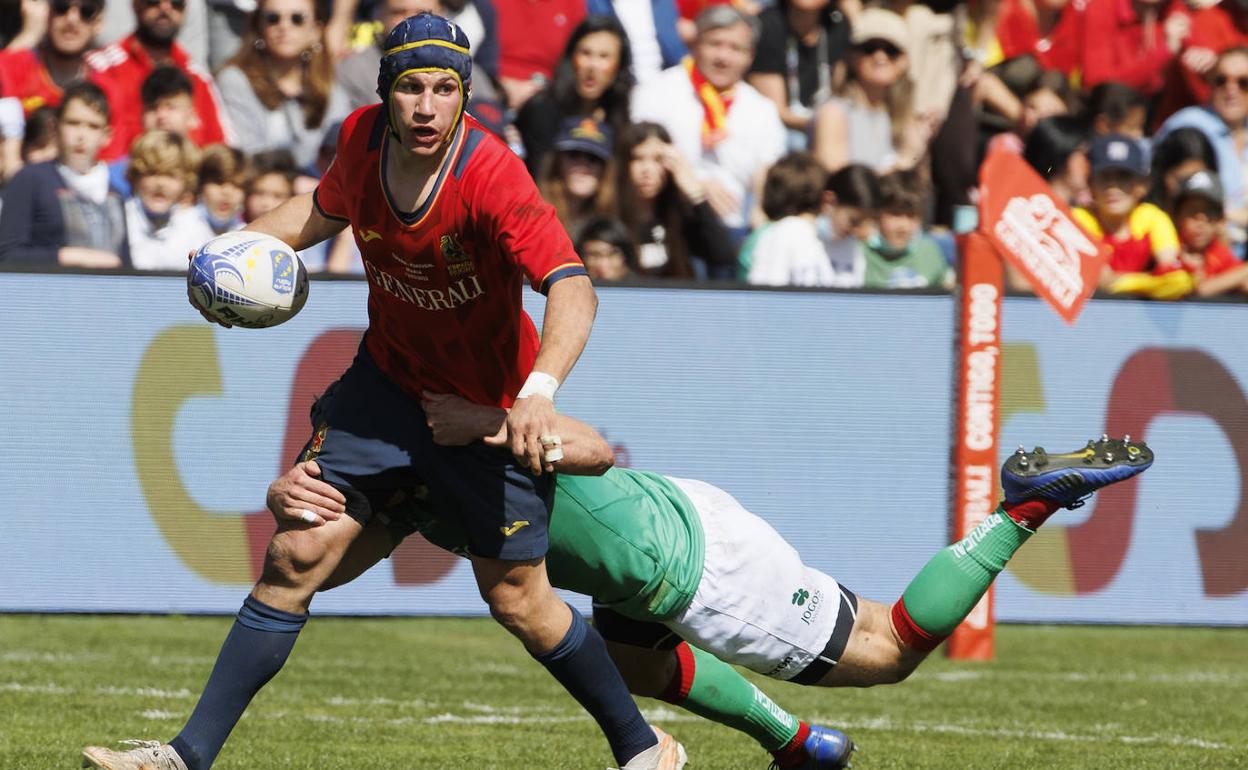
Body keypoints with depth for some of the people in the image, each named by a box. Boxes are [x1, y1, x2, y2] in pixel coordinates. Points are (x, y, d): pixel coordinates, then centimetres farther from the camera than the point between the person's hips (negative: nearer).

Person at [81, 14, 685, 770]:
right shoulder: (364, 138, -10)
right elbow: (328, 206, 14)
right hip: (387, 383, 5)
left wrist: (539, 392, -55)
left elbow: (572, 288, -39)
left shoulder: (492, 176, -29)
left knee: (518, 601, 2)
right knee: (296, 553, -3)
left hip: (488, 407, -5)